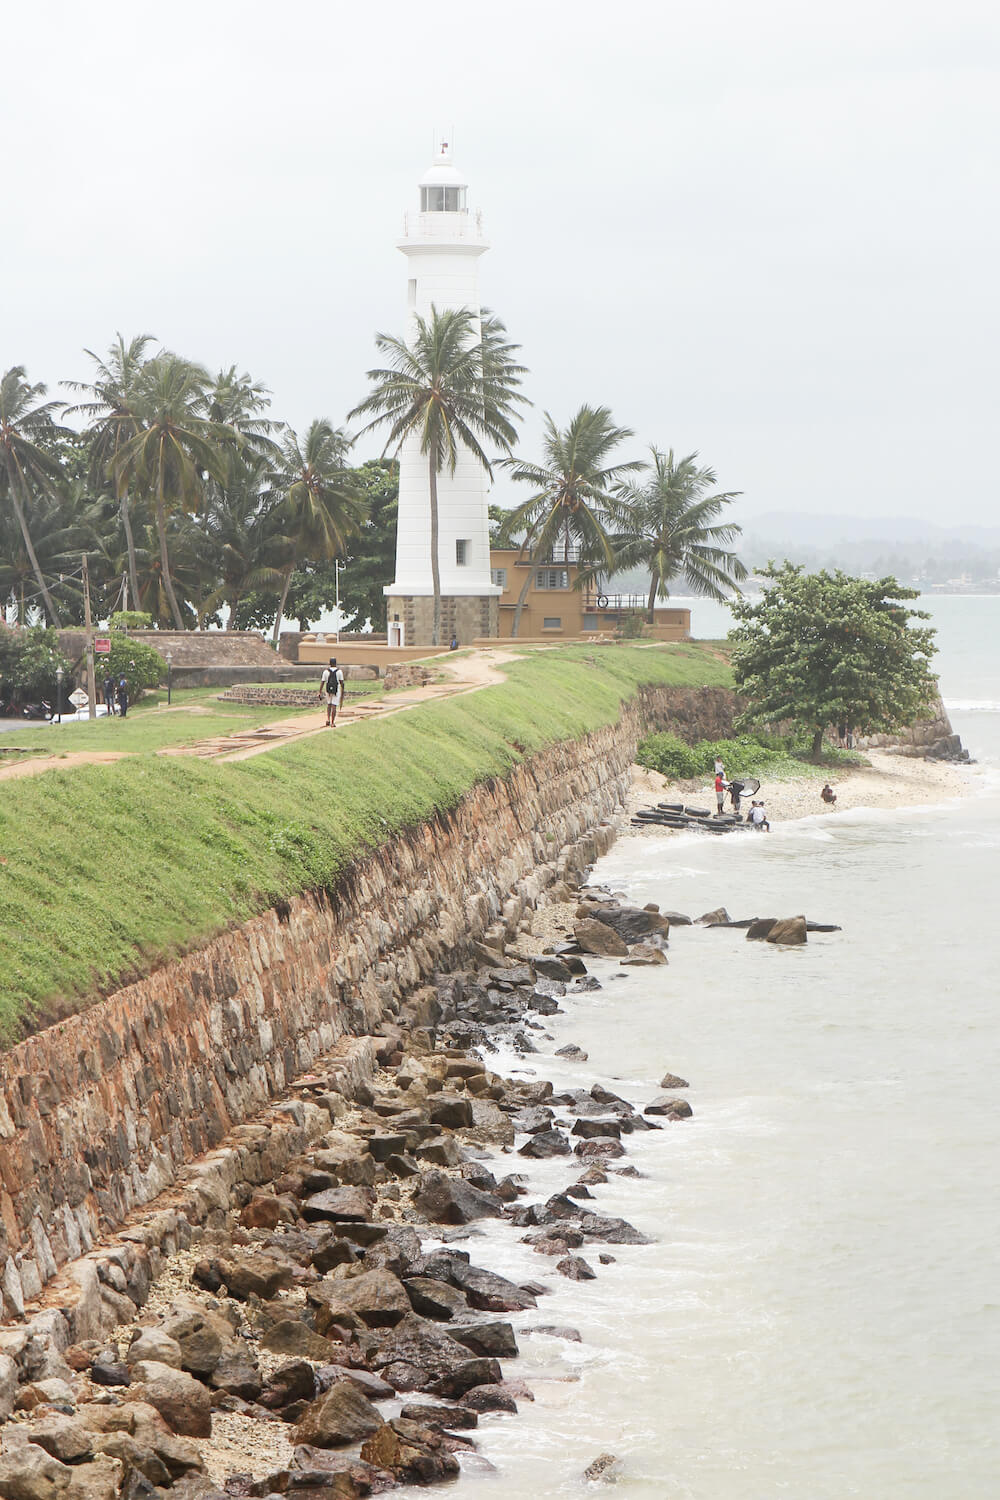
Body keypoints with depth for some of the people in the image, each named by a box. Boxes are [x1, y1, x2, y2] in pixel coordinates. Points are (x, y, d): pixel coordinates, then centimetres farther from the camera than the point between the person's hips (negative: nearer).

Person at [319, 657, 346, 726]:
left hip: (328, 690, 2)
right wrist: (342, 693, 6)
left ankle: (328, 719, 6)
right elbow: (342, 683, -3)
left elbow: (322, 682, -3)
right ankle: (332, 723, 1)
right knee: (334, 706, 2)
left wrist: (320, 692, 0)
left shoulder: (326, 671, -3)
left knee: (329, 705, 21)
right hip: (336, 691, -2)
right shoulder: (339, 671, -5)